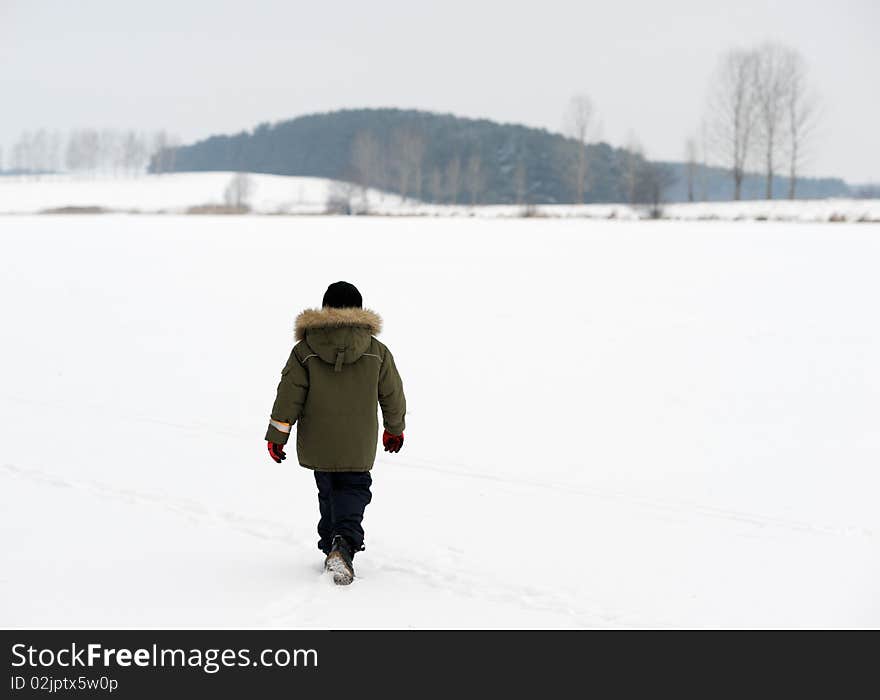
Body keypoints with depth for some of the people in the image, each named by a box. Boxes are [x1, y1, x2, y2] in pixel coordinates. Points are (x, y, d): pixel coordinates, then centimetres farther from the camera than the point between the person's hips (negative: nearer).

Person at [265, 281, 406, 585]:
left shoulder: (305, 350, -5)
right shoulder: (377, 351, -3)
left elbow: (289, 395, -6)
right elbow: (393, 395, 6)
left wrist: (277, 435, 1)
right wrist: (395, 429, 22)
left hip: (317, 444, 1)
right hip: (358, 447, -1)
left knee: (328, 493, 19)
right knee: (353, 491, 8)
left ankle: (331, 548, 23)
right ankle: (345, 543, -17)